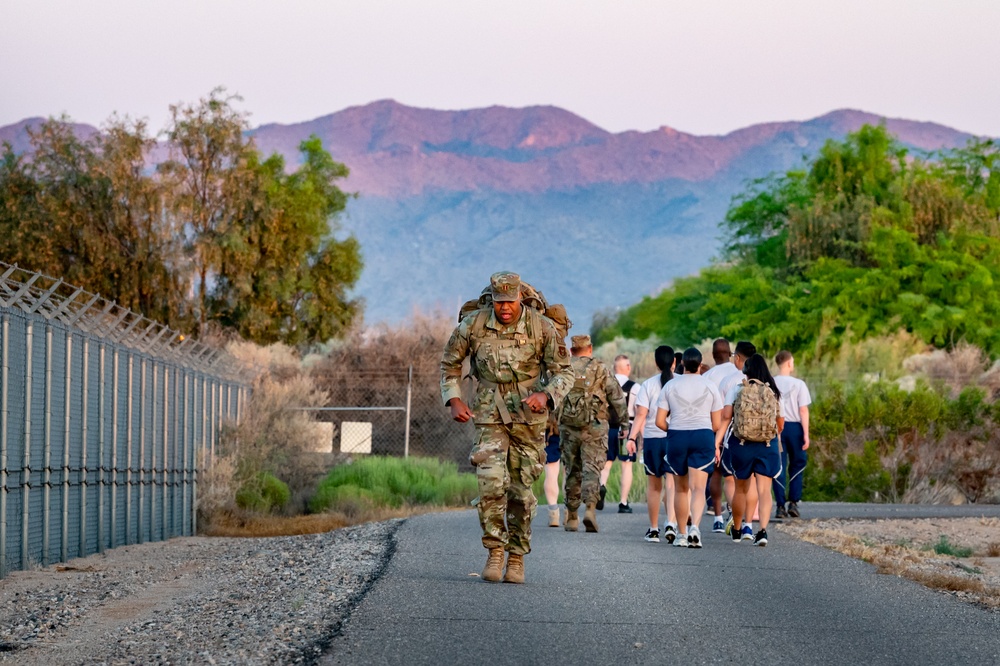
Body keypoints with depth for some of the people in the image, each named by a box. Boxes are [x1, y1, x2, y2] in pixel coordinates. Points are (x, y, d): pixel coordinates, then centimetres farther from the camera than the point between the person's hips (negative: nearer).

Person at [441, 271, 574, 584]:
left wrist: (545, 395, -23)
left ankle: (517, 557, 18)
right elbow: (449, 363, 9)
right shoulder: (473, 325, -7)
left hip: (528, 415, 0)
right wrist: (454, 400, -4)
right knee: (491, 482, -17)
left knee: (521, 488, 4)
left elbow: (564, 371, -4)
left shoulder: (541, 327, -10)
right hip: (490, 414, 0)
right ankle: (494, 550, -4)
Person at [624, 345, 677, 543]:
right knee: (672, 484, -3)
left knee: (654, 486, 12)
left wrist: (632, 437, -9)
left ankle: (653, 529, 17)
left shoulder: (648, 385, -2)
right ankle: (671, 523, -23)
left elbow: (640, 415, -9)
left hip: (652, 438, 0)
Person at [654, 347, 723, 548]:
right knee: (698, 487, -6)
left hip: (677, 437, 1)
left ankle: (682, 534, 16)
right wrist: (716, 445, 23)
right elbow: (717, 424, 3)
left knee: (681, 488, 13)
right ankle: (695, 526, -29)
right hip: (703, 437, -1)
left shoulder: (670, 386, 2)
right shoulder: (710, 387, 2)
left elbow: (659, 421, -1)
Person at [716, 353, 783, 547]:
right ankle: (763, 529, -21)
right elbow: (780, 422, 10)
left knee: (741, 489, 15)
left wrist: (717, 441, -12)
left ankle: (736, 530, 32)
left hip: (741, 444, 0)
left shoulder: (736, 390, -2)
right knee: (764, 490, -3)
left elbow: (726, 416, -12)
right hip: (768, 445, 0)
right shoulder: (773, 392, 2)